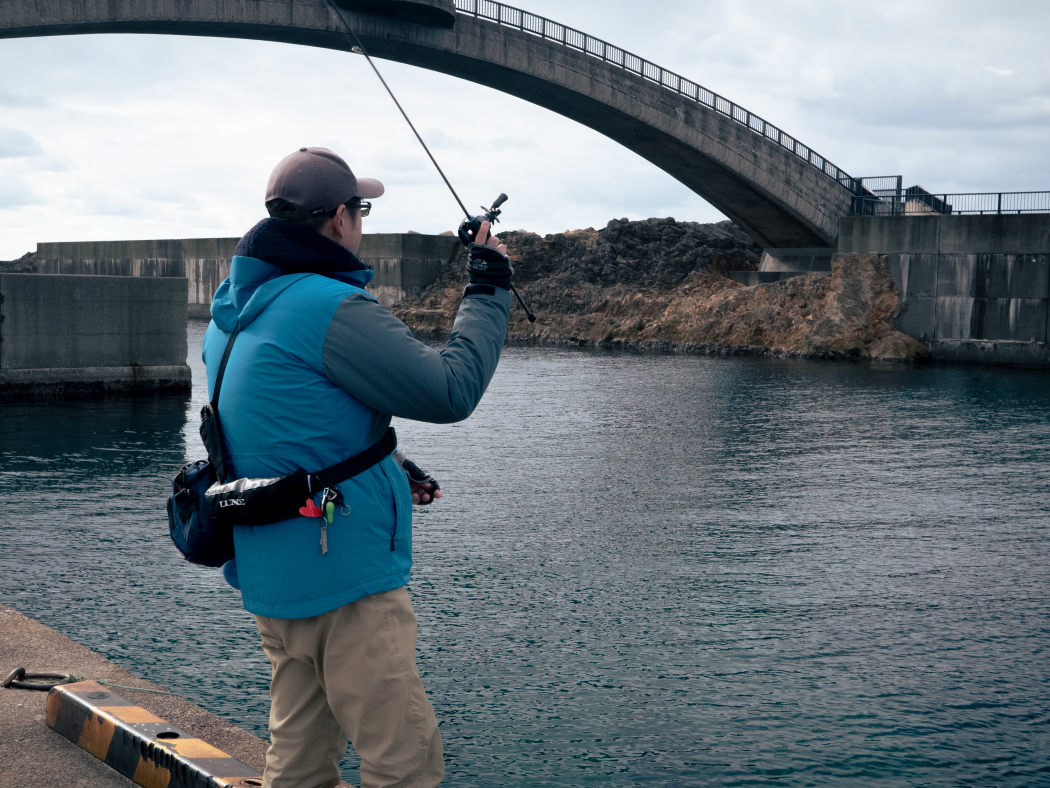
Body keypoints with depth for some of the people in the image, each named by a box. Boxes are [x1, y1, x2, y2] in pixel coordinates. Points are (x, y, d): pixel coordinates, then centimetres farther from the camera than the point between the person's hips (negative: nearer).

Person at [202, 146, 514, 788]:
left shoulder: (233, 312, 13)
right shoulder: (331, 308, -17)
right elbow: (451, 391, -15)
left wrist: (389, 475, 21)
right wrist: (489, 291, -3)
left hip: (272, 577, 10)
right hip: (344, 576, -10)